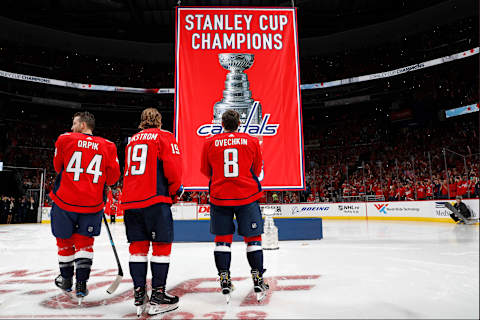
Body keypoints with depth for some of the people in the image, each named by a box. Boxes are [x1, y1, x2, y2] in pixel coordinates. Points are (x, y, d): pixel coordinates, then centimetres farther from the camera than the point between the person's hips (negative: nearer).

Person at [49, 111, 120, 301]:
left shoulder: (65, 139, -1)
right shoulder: (107, 146, 0)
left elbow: (58, 167, 12)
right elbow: (113, 177, 2)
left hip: (65, 201, 0)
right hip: (92, 204, 0)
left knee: (65, 240, 19)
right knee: (84, 241, 14)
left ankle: (66, 280, 36)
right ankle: (81, 283, 8)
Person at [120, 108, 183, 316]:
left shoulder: (132, 140, 20)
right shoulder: (164, 137, 2)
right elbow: (173, 167, -9)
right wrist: (176, 189, 6)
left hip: (130, 199, 6)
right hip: (155, 199, -6)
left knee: (138, 245, 10)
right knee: (161, 245, 2)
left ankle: (139, 296, 13)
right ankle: (158, 296, 5)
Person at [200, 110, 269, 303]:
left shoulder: (210, 143, 1)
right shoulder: (252, 141, 1)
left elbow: (205, 171, 11)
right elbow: (257, 170, 11)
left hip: (219, 197, 1)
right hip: (247, 195, 0)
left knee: (222, 238, 11)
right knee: (252, 238, 10)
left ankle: (224, 281, 14)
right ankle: (258, 281, 15)